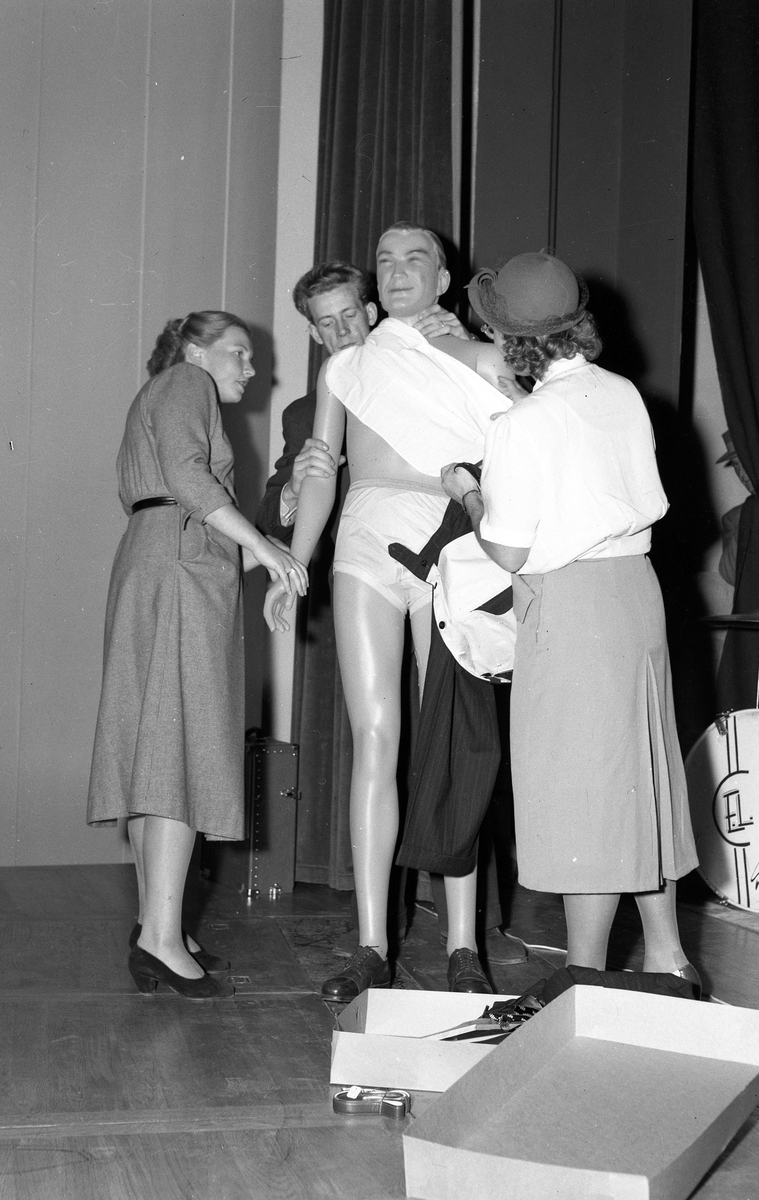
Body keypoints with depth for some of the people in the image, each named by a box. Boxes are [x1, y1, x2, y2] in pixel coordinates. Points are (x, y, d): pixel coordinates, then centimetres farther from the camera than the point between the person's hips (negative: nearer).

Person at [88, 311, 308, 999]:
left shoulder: (156, 400, 32)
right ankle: (162, 937, -21)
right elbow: (186, 474, -14)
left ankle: (154, 927, 6)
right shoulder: (187, 383, 3)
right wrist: (261, 545, -17)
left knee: (157, 750, 5)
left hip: (155, 564, 10)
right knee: (184, 744, -16)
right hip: (185, 563, -10)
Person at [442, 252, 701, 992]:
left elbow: (508, 552, -11)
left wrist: (469, 496, 6)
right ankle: (665, 953, 22)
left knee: (580, 785, -1)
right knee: (638, 775, 15)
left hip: (568, 603, -7)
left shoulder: (520, 425, -13)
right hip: (636, 588, 7)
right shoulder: (624, 396, 6)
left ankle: (586, 972, 7)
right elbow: (649, 505, 13)